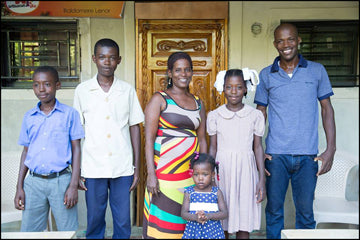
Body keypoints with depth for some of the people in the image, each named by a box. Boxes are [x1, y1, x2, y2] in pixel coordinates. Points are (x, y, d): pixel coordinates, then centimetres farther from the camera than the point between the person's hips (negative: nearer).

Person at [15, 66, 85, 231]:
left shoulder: (69, 114, -1)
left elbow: (76, 149, -1)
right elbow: (26, 151, 14)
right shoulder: (29, 117, 9)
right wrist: (19, 187, 10)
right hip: (33, 182, 3)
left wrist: (73, 186, -6)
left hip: (61, 180, -3)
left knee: (68, 233, 4)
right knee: (28, 232, 9)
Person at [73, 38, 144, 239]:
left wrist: (137, 167, 3)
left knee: (123, 222, 8)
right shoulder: (82, 90, 3)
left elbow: (135, 127, 6)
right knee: (95, 220, 11)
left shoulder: (128, 90, 4)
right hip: (93, 168, 0)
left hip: (123, 168, 0)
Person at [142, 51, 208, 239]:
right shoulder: (159, 99, -1)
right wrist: (151, 174, -14)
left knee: (188, 222, 9)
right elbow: (149, 139, -7)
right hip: (165, 172, -4)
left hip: (192, 172, 4)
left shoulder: (198, 103, 13)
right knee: (163, 223, 1)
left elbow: (202, 139, 14)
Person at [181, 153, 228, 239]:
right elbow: (183, 213, -3)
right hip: (193, 230, 0)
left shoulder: (217, 192, 1)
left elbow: (224, 213, -4)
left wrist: (208, 216, -19)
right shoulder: (189, 192, 2)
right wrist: (195, 217, -22)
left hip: (213, 230, 0)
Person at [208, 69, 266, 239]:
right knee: (221, 224, 8)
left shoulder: (255, 115, 1)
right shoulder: (214, 115, 2)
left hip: (246, 169, 0)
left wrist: (262, 180, 1)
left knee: (244, 222, 6)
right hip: (222, 169, 1)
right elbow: (213, 148, 6)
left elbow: (258, 147, 4)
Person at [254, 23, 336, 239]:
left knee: (306, 211, 8)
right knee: (274, 210, 8)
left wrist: (331, 149, -2)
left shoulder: (317, 71, 5)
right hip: (276, 155, 0)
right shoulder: (266, 75, 5)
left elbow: (327, 109, 6)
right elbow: (261, 114, 9)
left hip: (308, 156, 0)